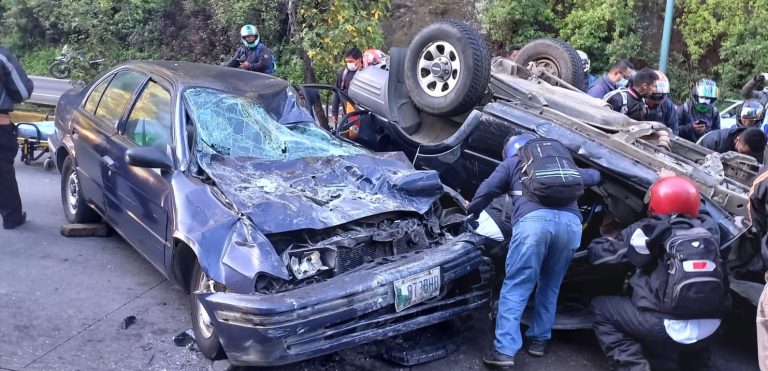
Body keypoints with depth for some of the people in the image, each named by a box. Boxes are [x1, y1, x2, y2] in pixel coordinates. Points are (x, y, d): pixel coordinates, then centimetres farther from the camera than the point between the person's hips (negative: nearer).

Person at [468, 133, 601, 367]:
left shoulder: (512, 163, 26)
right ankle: (539, 340, 26)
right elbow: (594, 176, 50)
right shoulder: (564, 161, 38)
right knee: (550, 286, 22)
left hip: (534, 219, -4)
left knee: (515, 288, 1)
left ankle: (505, 351, -5)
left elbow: (485, 191, 19)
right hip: (571, 222, 4)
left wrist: (472, 212, 38)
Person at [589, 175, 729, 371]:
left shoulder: (651, 230, -6)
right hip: (710, 325, 6)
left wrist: (607, 240, 24)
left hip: (671, 326, -6)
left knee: (600, 308, 10)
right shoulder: (708, 227, 6)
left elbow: (599, 254, 2)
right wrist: (672, 182, 38)